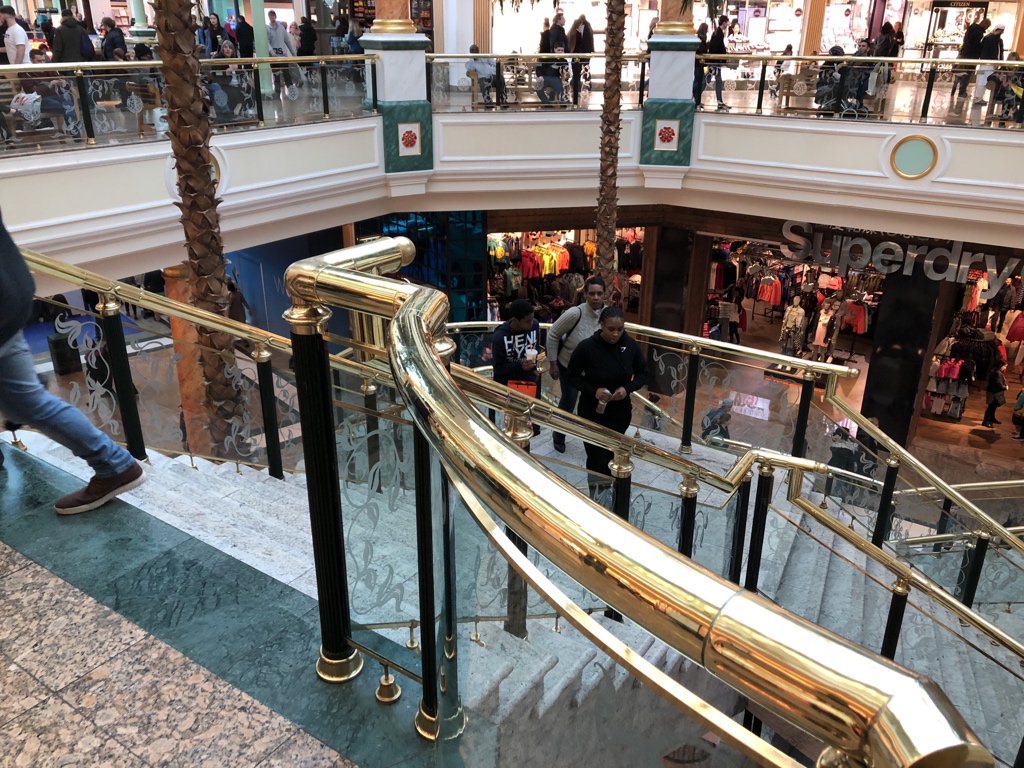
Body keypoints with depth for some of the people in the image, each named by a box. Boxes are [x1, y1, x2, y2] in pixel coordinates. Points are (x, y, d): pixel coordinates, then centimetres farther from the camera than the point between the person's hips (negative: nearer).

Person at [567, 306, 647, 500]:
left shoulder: (630, 346, -8)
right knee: (597, 458, -5)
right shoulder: (587, 347, -17)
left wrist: (627, 388, -15)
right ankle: (595, 497, 13)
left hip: (621, 412, 3)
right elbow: (573, 376, -6)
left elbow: (642, 374, 5)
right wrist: (593, 391, -22)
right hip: (592, 412, -3)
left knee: (613, 456, 14)